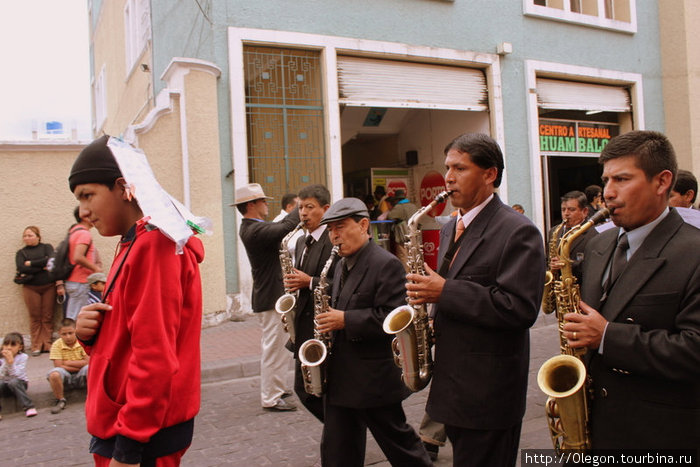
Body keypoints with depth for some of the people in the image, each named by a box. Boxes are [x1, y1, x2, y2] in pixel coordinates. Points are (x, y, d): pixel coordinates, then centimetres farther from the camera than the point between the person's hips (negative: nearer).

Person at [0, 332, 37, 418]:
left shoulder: (22, 357, -13)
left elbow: (16, 375, -22)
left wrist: (11, 362, -33)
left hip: (20, 383, -2)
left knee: (13, 382, -34)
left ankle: (28, 407, -30)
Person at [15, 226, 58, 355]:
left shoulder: (46, 247, 10)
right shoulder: (21, 253, 11)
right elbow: (21, 268, -7)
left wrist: (31, 263, -7)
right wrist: (42, 267, -10)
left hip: (49, 286, 0)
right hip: (30, 288, 0)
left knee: (48, 316, 0)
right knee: (35, 317, -1)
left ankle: (47, 344, 6)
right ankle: (36, 346, 5)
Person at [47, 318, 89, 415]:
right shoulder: (57, 345, -9)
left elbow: (88, 362, -15)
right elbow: (58, 366, -15)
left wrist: (68, 362, -16)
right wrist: (80, 365, -16)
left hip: (81, 377, 0)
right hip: (66, 377, 0)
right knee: (54, 374, -32)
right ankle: (60, 400, -5)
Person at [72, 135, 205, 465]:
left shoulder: (154, 245, -18)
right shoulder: (136, 244, 10)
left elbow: (154, 357, -23)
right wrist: (90, 333, -4)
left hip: (143, 434, -9)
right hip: (123, 423, 9)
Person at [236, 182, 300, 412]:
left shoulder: (250, 228, 9)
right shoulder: (256, 231, -24)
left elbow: (279, 226, 14)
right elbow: (287, 227, -32)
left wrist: (298, 209, 3)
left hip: (266, 295, 11)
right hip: (272, 297, -11)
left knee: (272, 345, 22)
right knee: (274, 347, -2)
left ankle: (274, 388, 35)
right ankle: (271, 399, 8)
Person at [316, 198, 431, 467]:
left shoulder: (386, 265, -16)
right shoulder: (342, 265, 12)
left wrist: (345, 321, -24)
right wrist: (329, 321, 6)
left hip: (374, 380, -8)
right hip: (339, 378, 9)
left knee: (397, 441, 9)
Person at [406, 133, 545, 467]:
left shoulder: (518, 232, -14)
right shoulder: (450, 229, 12)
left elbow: (519, 308, -23)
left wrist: (445, 292, -23)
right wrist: (427, 292, 2)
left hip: (488, 391, -8)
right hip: (453, 384, 8)